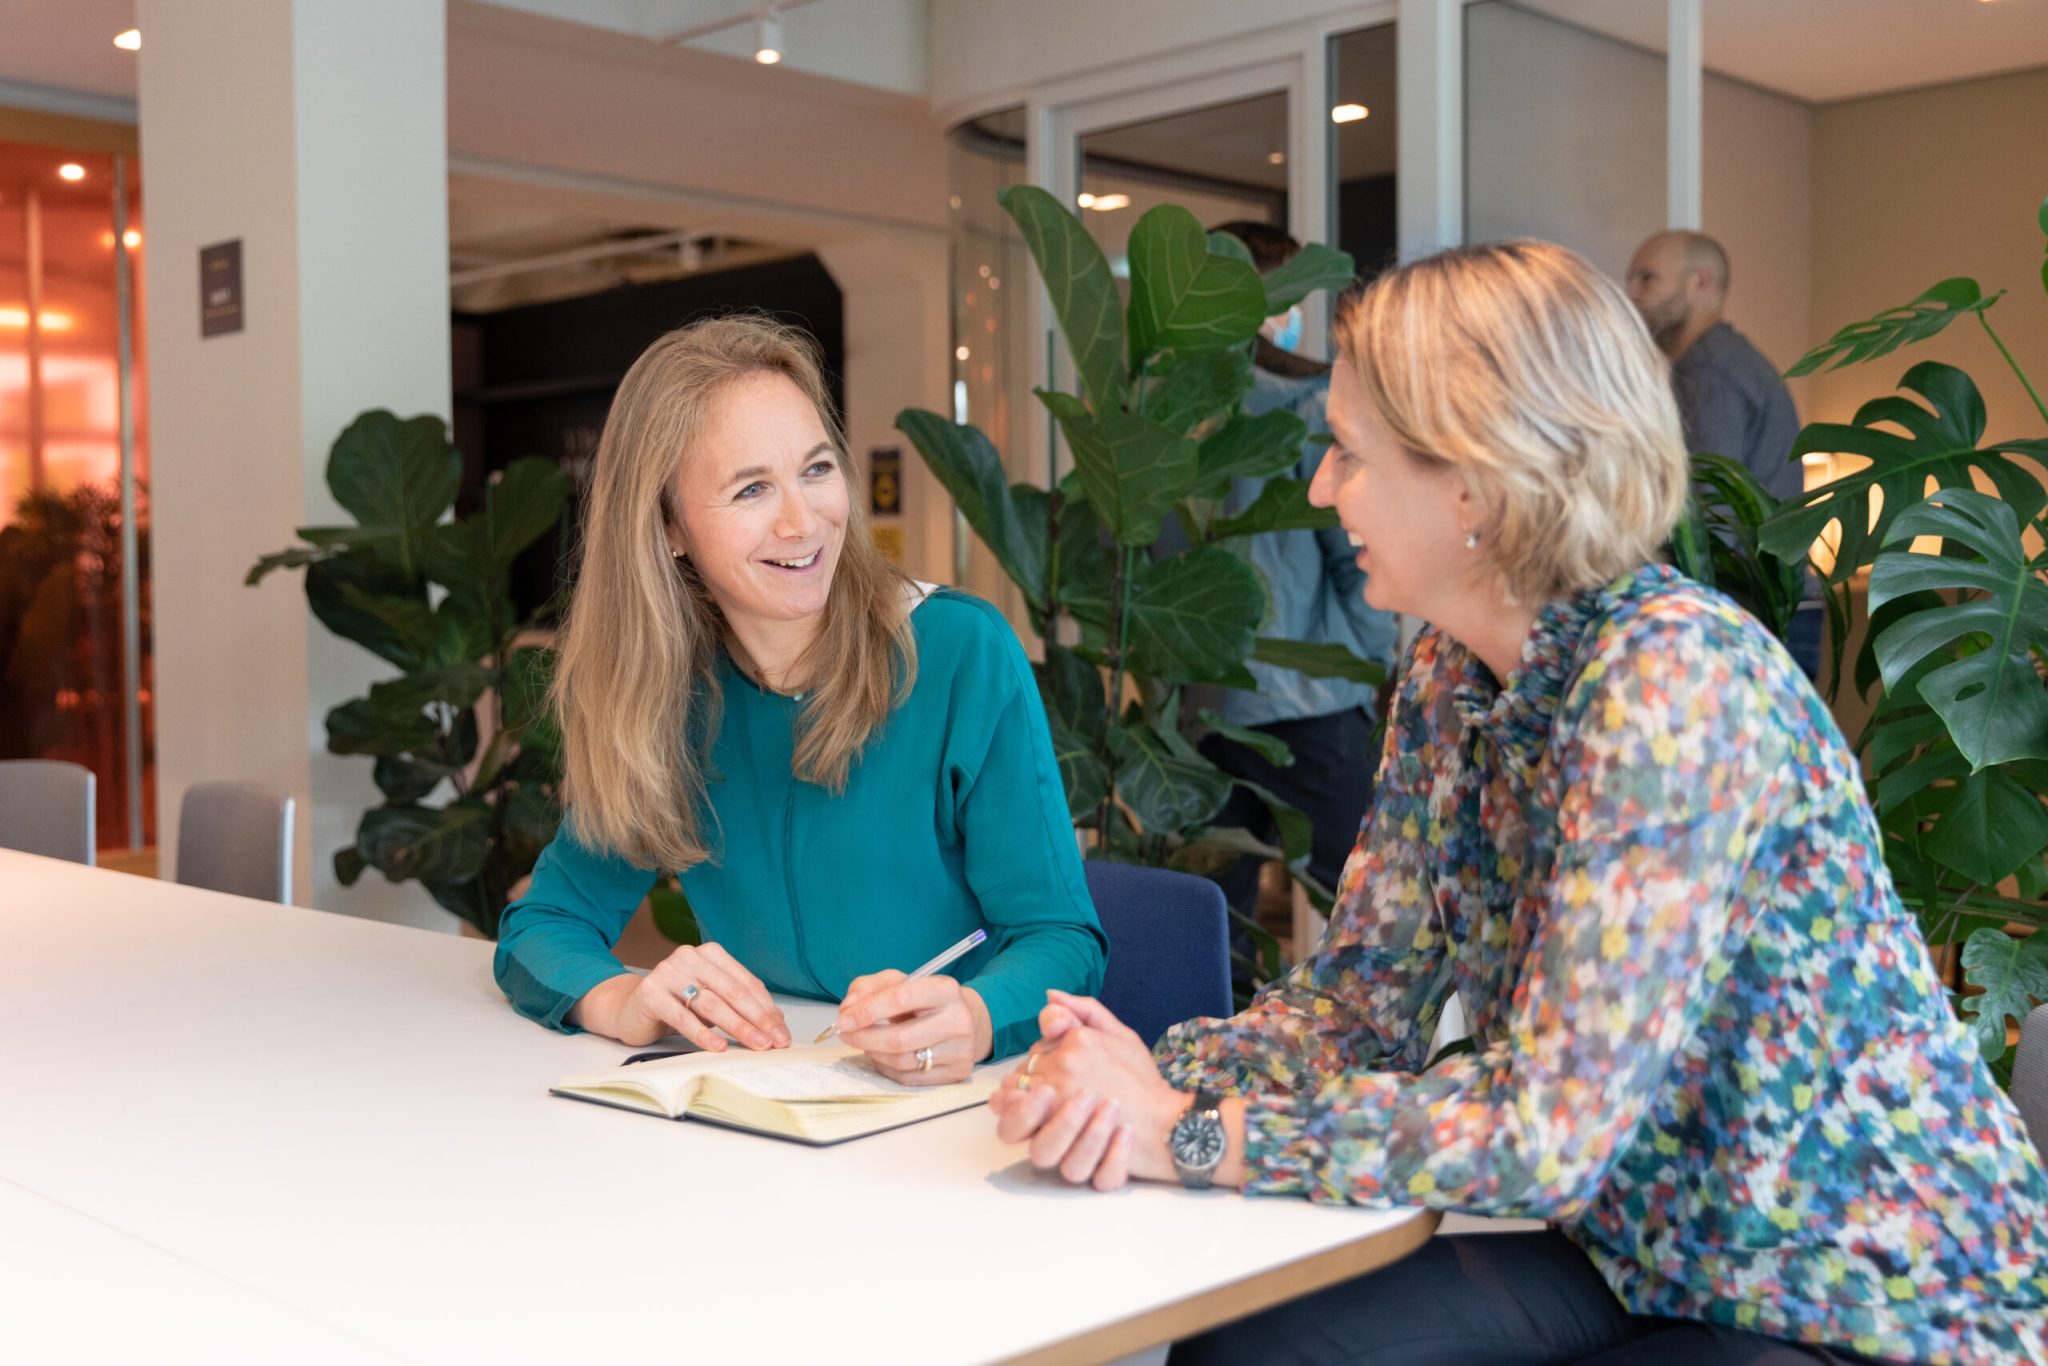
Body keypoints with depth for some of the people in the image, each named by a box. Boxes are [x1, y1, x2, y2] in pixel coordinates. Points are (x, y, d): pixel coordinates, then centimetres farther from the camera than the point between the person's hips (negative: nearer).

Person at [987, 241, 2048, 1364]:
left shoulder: (1677, 679, -26)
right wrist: (1167, 1073, -17)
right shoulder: (1446, 674, -2)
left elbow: (1544, 1125, -29)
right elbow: (1365, 994, 1)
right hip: (1646, 1257, 6)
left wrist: (1184, 1136, -24)